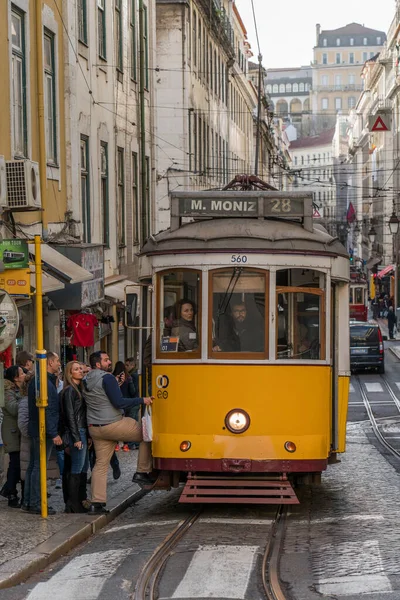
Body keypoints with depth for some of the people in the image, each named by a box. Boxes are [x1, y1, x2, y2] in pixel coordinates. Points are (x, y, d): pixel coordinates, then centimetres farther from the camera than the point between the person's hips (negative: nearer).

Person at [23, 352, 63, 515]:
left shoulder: (36, 381, 14)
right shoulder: (45, 383, -19)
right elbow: (46, 410, -23)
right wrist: (54, 434, -22)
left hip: (35, 430, 11)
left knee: (33, 466, 14)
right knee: (39, 467, -6)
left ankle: (28, 502, 20)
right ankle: (35, 504, -3)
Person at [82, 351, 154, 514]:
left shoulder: (86, 381, 12)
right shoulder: (107, 378, -14)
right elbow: (119, 402, -19)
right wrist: (142, 400, -14)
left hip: (94, 428, 8)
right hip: (113, 425, -8)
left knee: (100, 464, 10)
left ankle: (97, 503, 6)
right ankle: (142, 472, 7)